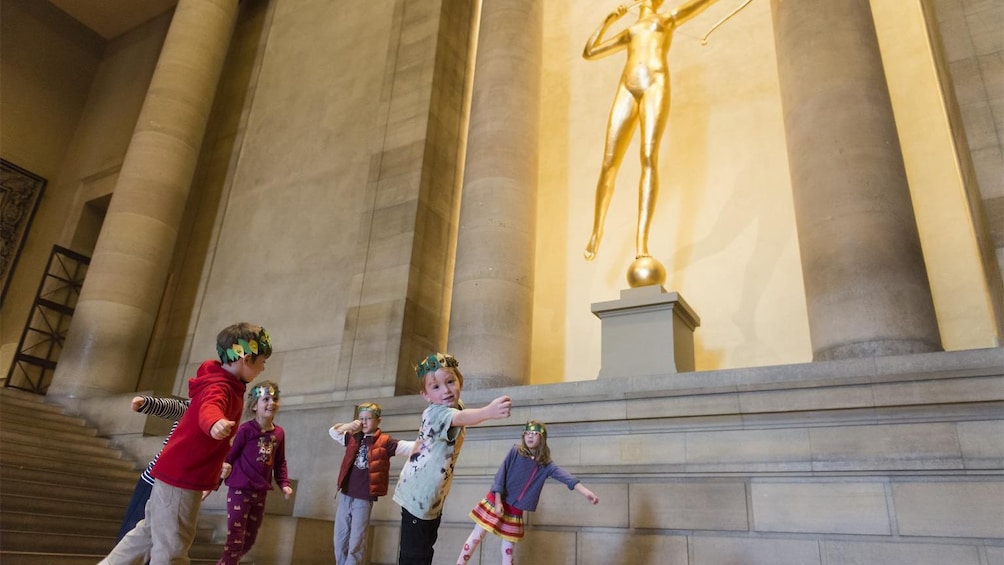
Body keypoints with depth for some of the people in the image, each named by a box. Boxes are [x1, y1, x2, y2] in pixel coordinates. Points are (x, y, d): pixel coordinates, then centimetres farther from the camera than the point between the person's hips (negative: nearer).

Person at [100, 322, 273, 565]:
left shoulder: (223, 381, 8)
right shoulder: (220, 388, -23)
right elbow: (209, 408, -48)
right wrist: (215, 423, -71)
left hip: (177, 473, 10)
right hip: (182, 478, -10)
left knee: (150, 532, 25)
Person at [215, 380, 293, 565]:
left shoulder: (279, 433, 3)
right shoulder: (246, 429, -14)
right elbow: (228, 457, -11)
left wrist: (284, 484, 3)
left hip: (260, 493, 6)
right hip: (239, 490, -6)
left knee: (248, 541, 17)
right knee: (235, 541, -4)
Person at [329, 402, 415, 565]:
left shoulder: (384, 442, -8)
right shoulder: (353, 438, 8)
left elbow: (409, 447, -18)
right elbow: (332, 431, 16)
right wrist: (350, 425, -1)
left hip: (364, 499, -5)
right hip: (345, 495, 5)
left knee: (356, 543, 3)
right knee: (340, 540, 15)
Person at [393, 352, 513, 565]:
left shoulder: (455, 406, 1)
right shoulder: (435, 412, -27)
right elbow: (461, 418, -50)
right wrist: (489, 411, -67)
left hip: (434, 497, 9)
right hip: (418, 496, -9)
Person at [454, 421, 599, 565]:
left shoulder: (545, 464, -2)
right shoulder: (515, 451, -8)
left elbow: (564, 476, -16)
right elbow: (500, 475, -9)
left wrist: (586, 492, -30)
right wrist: (498, 501, -15)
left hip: (515, 509, 3)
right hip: (496, 501, -3)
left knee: (508, 546, 8)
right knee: (477, 536, -1)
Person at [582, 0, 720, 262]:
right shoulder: (628, 32, 35)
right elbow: (588, 53, 33)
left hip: (656, 84, -3)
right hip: (627, 89, 3)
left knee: (649, 157, -22)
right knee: (609, 163, -6)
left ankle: (641, 243, -33)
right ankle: (597, 229, 14)